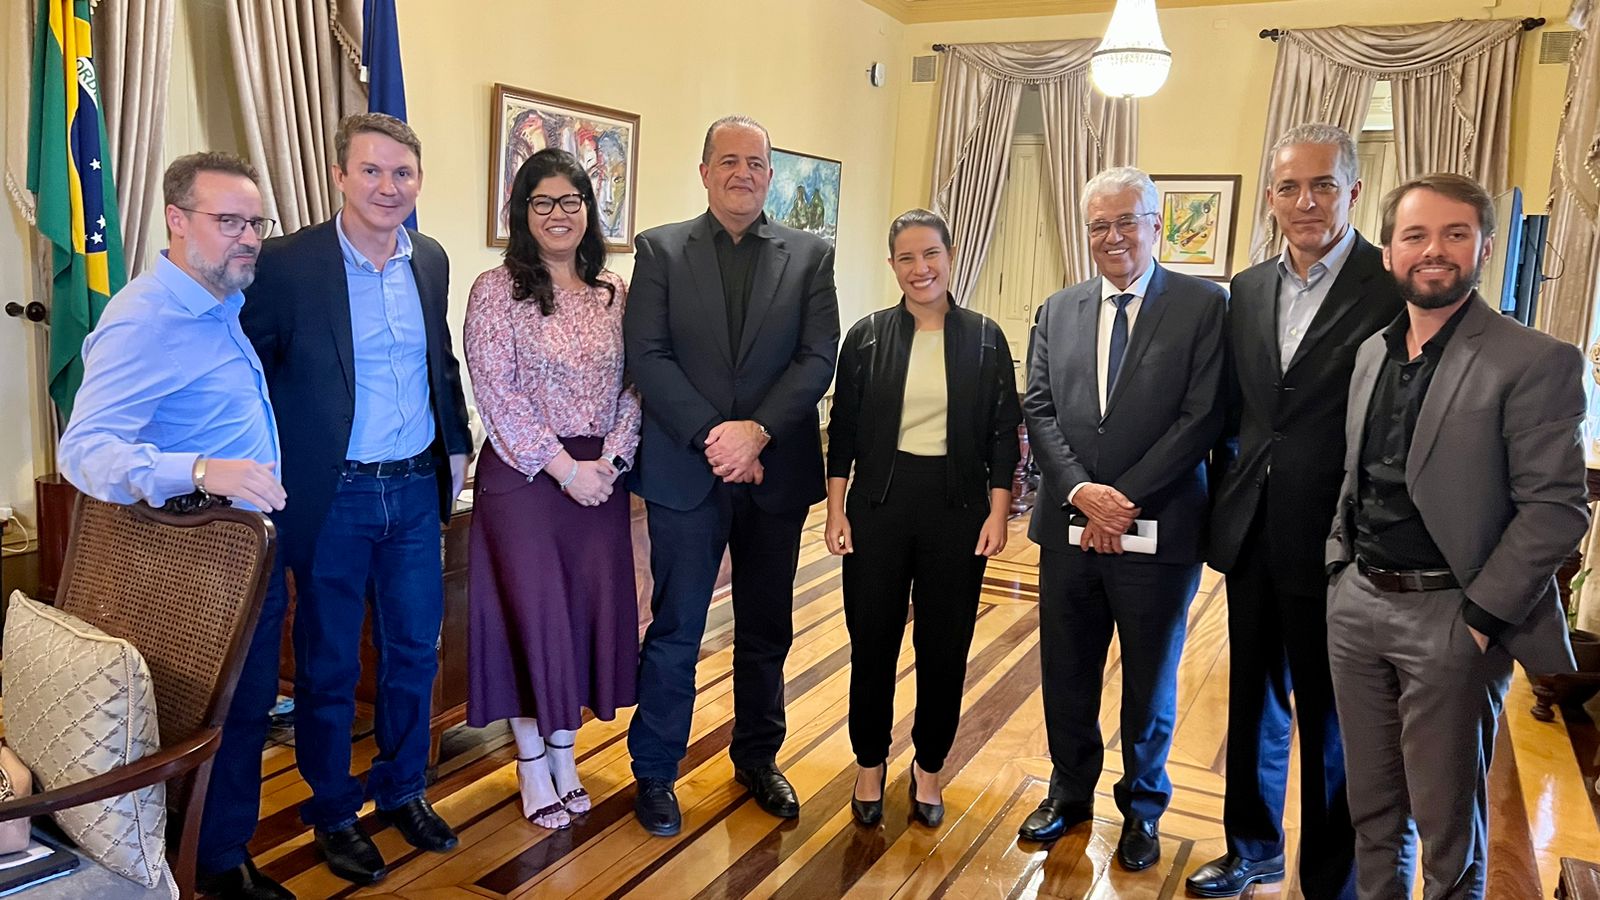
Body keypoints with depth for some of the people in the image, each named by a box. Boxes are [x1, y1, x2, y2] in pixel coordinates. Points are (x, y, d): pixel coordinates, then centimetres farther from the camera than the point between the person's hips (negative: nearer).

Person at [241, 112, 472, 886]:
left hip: (416, 489, 5)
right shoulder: (287, 263, -11)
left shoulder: (431, 260, 5)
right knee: (329, 665, 10)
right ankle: (333, 814, 29)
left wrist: (456, 444, 13)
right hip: (332, 496, -4)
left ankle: (403, 790, 35)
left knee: (414, 650, 15)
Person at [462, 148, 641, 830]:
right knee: (532, 611, 2)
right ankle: (532, 762, 21)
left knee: (589, 609, 8)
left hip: (599, 477, 4)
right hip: (523, 476, -3)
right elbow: (497, 393, -11)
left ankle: (563, 748, 27)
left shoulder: (616, 293, 8)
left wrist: (610, 460, -9)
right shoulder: (496, 290, -4)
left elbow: (634, 388, 6)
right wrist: (565, 467, -14)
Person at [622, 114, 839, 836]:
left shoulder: (809, 255, 5)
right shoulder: (661, 250, 2)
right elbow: (647, 356, -6)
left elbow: (820, 357, -4)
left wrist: (757, 429, -17)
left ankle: (758, 757, 34)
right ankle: (654, 772, 23)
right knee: (675, 629, 6)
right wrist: (712, 437, -16)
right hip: (686, 471, -2)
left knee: (767, 629, 15)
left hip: (777, 471, 2)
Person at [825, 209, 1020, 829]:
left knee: (945, 644, 8)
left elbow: (1003, 434, 2)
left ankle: (928, 767, 28)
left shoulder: (985, 339, 2)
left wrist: (998, 514, -4)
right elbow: (843, 429, 3)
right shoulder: (867, 336, 2)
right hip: (879, 503, 0)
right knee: (873, 640, 7)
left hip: (957, 505, 0)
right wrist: (836, 511, -2)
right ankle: (870, 762, 28)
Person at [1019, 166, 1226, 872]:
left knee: (1150, 684, 14)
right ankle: (1071, 789, 37)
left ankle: (1142, 806, 35)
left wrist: (1124, 499, -15)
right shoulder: (1058, 311, 8)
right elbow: (1039, 411, 3)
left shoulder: (1205, 307, -4)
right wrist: (1082, 491, -12)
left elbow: (1203, 417, -11)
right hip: (1069, 526, 3)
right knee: (1066, 677, 15)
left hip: (1158, 531, -3)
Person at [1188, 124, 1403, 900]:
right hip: (1252, 539, 5)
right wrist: (1231, 498, 7)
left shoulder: (1399, 286, -11)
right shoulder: (1247, 291, 7)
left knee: (1329, 724, 10)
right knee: (1255, 704, 20)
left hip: (1337, 546, -5)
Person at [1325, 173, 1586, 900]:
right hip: (1357, 603, 6)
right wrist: (1341, 568, 8)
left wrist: (1481, 615, -16)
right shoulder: (1371, 352, 10)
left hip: (1449, 615, -5)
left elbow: (1556, 507, -13)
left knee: (1446, 822, 9)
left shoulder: (1534, 362, -10)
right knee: (1371, 807, 17)